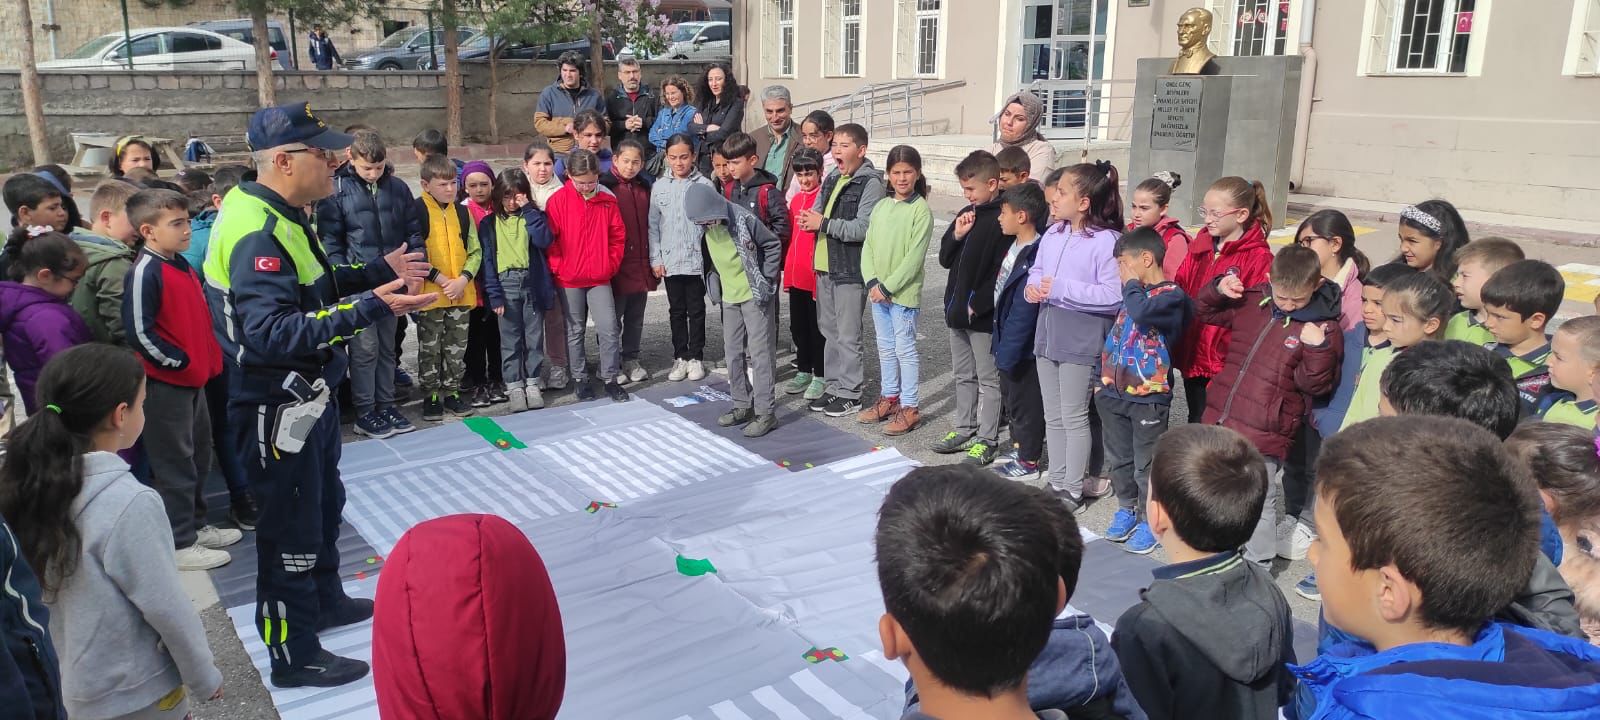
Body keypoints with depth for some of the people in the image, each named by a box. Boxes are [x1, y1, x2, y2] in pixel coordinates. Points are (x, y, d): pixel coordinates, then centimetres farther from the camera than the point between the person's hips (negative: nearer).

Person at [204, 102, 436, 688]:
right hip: (276, 409, -10)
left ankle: (325, 601, 48)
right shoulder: (257, 233, -26)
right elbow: (272, 333, -36)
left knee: (324, 505, 27)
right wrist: (369, 308, -40)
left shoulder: (278, 218, 6)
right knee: (291, 528, 4)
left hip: (307, 397, 10)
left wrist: (379, 271, 12)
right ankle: (294, 656, 21)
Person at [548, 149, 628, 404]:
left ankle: (610, 378, 9)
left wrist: (612, 263, 3)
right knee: (575, 331, 9)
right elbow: (549, 238, -4)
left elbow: (618, 236, 9)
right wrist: (557, 266, -6)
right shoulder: (558, 200, -7)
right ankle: (580, 379, 21)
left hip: (601, 278, 2)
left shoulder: (608, 200, 1)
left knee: (609, 329, -2)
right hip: (569, 280, -1)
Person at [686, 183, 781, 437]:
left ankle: (765, 412, 0)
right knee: (733, 354, 11)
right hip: (729, 297, 7)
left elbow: (773, 245, -11)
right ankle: (743, 405, 23)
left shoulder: (744, 220, -19)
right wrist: (714, 283, 8)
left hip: (754, 295, -7)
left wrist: (765, 280, -10)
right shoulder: (705, 229, 1)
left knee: (759, 353, -5)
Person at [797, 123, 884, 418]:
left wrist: (823, 224, -20)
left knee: (847, 335, -1)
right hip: (825, 266, 8)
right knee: (829, 330, 15)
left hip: (850, 270, -8)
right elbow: (817, 213, 17)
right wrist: (810, 220, -6)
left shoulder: (871, 183, -12)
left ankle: (850, 393, 10)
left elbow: (863, 228, -22)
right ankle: (835, 385, 26)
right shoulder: (832, 178, 13)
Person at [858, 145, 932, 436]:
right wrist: (872, 282, -8)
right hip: (877, 291, 7)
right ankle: (890, 398, 30)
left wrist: (887, 286, -17)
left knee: (905, 349, 0)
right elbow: (868, 246, 6)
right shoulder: (881, 207, 8)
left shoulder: (921, 210, -11)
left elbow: (914, 257, -16)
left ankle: (909, 407, 9)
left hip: (904, 292, -6)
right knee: (885, 348, 17)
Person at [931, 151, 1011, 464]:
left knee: (988, 379, 3)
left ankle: (987, 440, 10)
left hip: (984, 317, -8)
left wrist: (977, 305, -18)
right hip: (958, 311, 8)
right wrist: (957, 234, -4)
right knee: (963, 376, 18)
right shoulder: (967, 213, 11)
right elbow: (945, 259, 14)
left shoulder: (1003, 219, -15)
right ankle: (964, 429, 30)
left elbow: (1002, 273, -19)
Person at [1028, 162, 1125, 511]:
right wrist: (1033, 286, -5)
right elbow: (1037, 269, 18)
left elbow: (1113, 296, -23)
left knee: (1074, 417, 4)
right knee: (1053, 417, 16)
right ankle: (1057, 482, 29)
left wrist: (1062, 289, -25)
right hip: (1048, 335, 8)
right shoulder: (1053, 235, 6)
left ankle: (1073, 490, 18)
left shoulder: (1106, 241, -17)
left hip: (1081, 342, -7)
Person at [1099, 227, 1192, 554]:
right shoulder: (1134, 294, 11)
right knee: (1118, 459, 18)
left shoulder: (1171, 295, -13)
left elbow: (1142, 312, -35)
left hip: (1148, 396, -8)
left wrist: (1132, 284, -15)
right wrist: (1103, 379, 18)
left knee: (1146, 465, 3)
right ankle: (1126, 509, 33)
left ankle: (1148, 521, 16)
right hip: (1114, 392, 8)